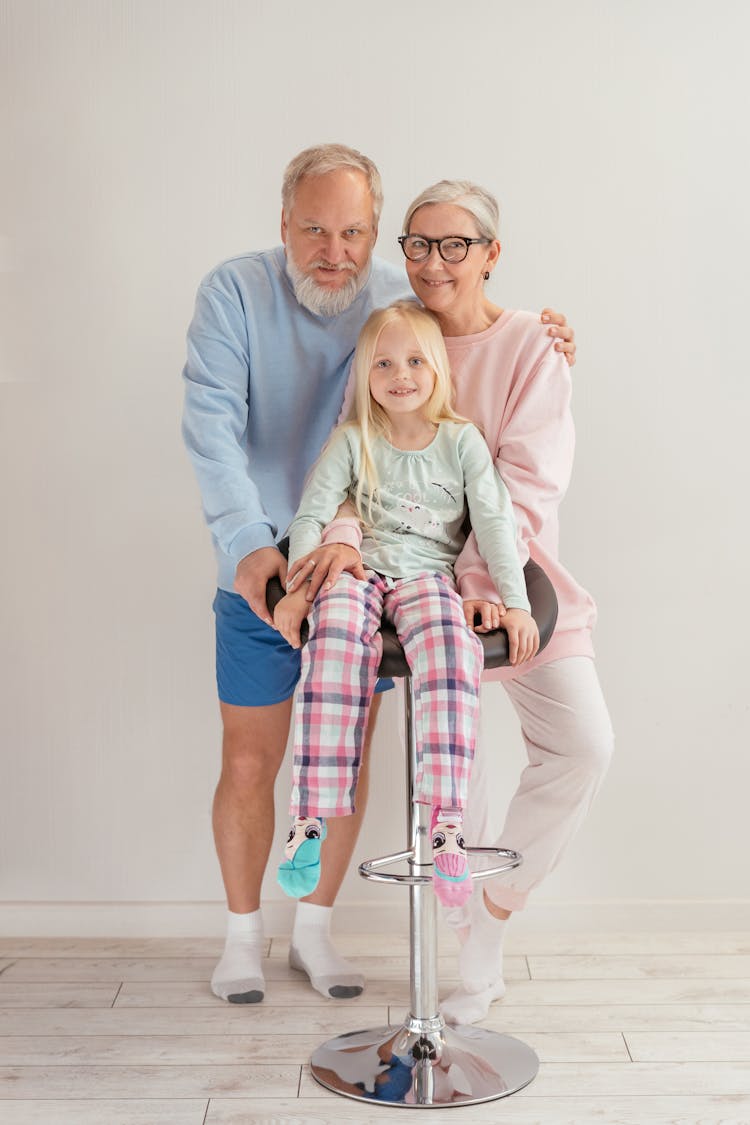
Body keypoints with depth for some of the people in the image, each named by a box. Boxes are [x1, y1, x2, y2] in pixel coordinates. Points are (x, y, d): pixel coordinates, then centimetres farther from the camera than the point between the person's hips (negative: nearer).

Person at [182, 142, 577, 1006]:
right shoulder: (235, 292, -10)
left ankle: (315, 926, 32)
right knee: (248, 764, 7)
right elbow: (212, 422, -21)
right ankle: (243, 929, 29)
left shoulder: (403, 300, -1)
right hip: (260, 575, -2)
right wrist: (247, 541, -34)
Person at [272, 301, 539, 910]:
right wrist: (298, 587, -9)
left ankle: (446, 819, -38)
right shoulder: (352, 440, 7)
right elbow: (311, 517, 4)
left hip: (430, 575, 0)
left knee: (450, 647, -35)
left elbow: (494, 522, 2)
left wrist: (516, 604, -5)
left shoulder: (462, 440, 6)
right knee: (336, 637, -34)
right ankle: (311, 816, -34)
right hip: (359, 569, 0)